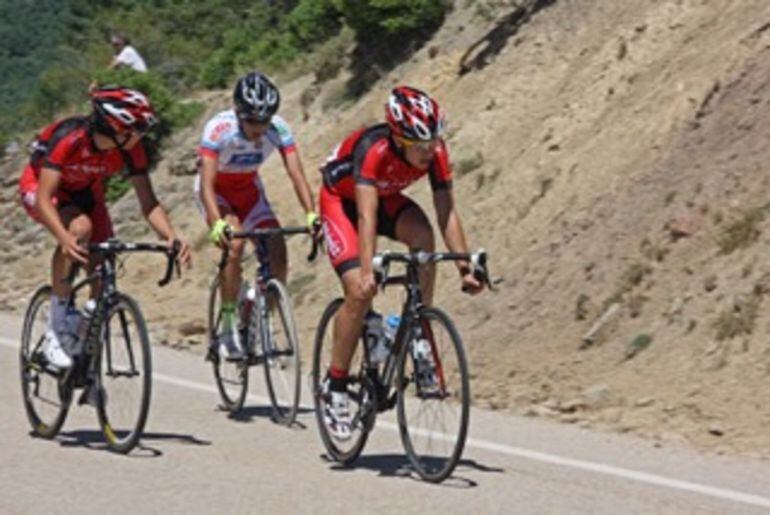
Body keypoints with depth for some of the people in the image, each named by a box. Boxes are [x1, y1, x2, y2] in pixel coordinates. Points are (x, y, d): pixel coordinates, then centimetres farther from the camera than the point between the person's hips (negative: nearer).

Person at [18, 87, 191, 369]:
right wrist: (65, 239, -61)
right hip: (39, 187, -5)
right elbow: (44, 199, -43)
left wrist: (171, 237, -42)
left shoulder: (131, 149, -25)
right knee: (80, 228, -35)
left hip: (85, 192, 5)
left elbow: (149, 203, -22)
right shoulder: (68, 138, -39)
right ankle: (55, 332, -26)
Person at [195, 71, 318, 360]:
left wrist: (311, 214, -45)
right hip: (216, 192, -4)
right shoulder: (219, 128, -33)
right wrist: (217, 223, -56)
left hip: (249, 190, 4)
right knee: (234, 242, -29)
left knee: (277, 252, -14)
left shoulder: (279, 129, -23)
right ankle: (228, 329, -19)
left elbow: (296, 174, -28)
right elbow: (207, 183, -40)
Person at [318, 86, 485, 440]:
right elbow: (366, 215, -46)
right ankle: (335, 387, -7)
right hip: (341, 201, -4)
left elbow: (447, 212, -23)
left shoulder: (435, 151, -24)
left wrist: (465, 266, -31)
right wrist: (367, 271, -57)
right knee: (360, 291, -21)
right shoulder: (373, 149, -38)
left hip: (386, 198, 4)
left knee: (423, 234, -29)